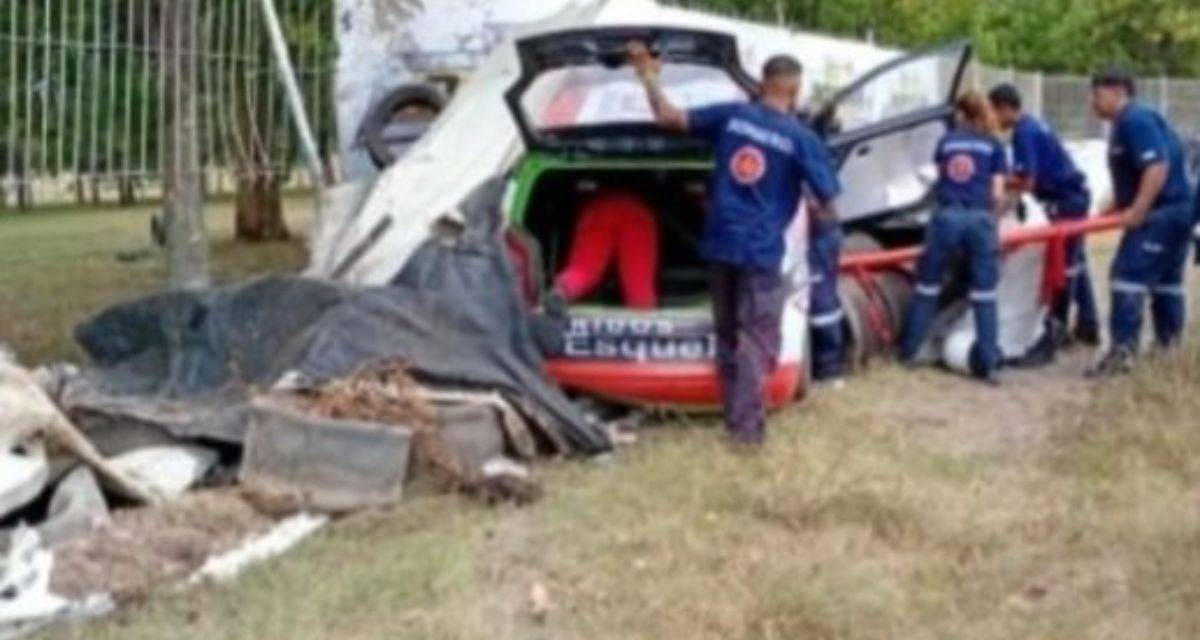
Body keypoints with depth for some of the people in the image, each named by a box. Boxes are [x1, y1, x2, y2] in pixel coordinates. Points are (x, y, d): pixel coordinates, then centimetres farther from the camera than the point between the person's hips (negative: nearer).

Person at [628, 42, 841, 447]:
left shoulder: (732, 115, 1)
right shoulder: (802, 139, -7)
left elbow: (668, 116, 6)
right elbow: (827, 201, -3)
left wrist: (648, 73, 18)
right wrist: (823, 215, 20)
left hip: (721, 243, 5)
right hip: (760, 251, -4)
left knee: (727, 335, 17)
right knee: (756, 340, 1)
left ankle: (734, 418, 25)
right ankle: (747, 427, -3)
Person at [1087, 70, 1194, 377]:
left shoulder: (1135, 120, -15)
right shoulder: (1127, 122, 18)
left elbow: (1158, 166, -25)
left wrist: (1137, 210, -28)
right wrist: (1116, 208, 17)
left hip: (1160, 212, -11)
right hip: (1177, 211, 11)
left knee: (1129, 276, -14)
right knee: (1166, 281, 14)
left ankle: (1123, 350, -17)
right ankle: (1170, 349, 21)